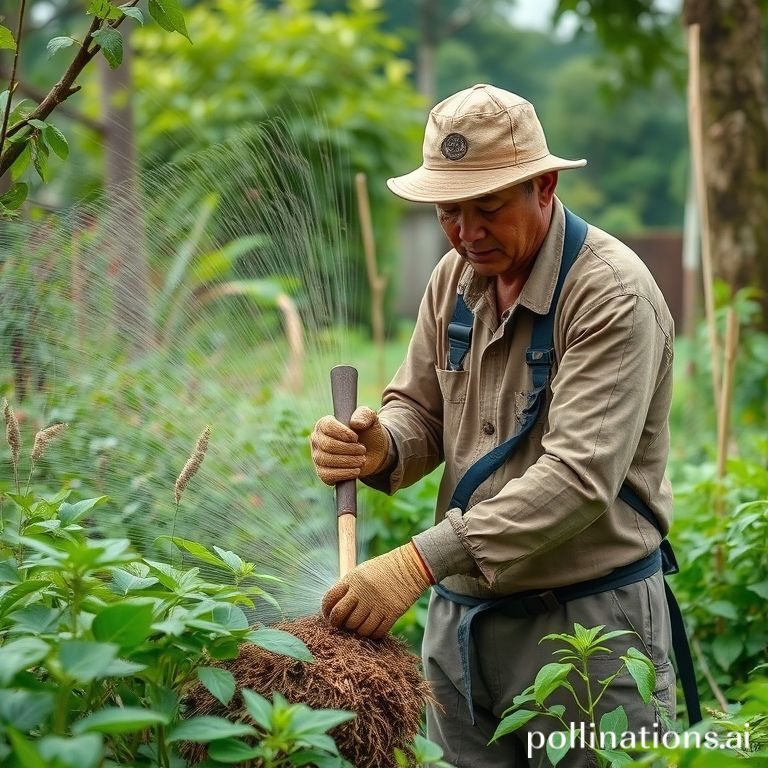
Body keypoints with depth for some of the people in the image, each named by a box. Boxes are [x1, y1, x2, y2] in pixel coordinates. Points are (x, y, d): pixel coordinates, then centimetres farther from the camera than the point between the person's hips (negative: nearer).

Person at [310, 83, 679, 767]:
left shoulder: (613, 293, -18)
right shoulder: (455, 277, 6)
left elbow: (580, 475, -27)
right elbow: (420, 410, 12)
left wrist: (421, 562, -33)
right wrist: (379, 447, -14)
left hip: (588, 618, -6)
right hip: (460, 613, 7)